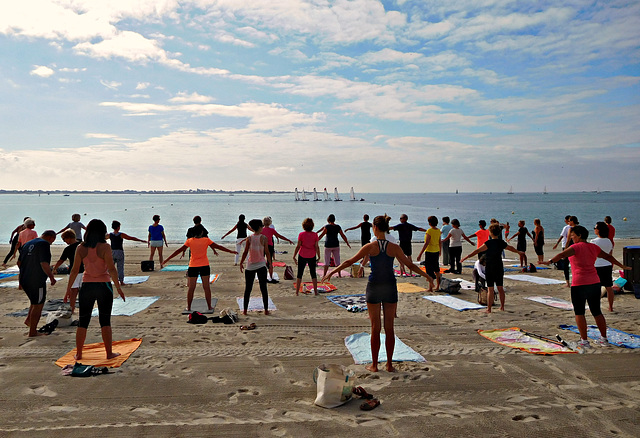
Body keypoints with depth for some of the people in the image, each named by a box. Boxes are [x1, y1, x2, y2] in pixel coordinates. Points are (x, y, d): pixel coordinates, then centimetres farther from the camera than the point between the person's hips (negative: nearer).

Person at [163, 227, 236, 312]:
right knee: (206, 287, 8)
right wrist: (231, 251, 12)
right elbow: (218, 247, 2)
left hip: (193, 267, 0)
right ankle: (209, 306, 13)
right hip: (204, 266, 0)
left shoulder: (189, 241, -3)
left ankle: (188, 307, 14)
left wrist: (166, 260, 1)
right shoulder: (206, 240, -3)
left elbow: (179, 251, -4)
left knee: (191, 288, 8)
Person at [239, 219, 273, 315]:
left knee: (248, 289, 8)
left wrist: (241, 263, 9)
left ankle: (245, 310, 10)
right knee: (263, 288, 5)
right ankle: (266, 310, 7)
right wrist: (270, 265, 1)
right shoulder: (263, 238, -5)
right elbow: (267, 252, -5)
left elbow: (245, 252, -2)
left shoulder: (249, 238, -2)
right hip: (261, 265, -1)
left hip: (250, 266, 1)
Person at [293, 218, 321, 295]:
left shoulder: (301, 234, -11)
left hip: (302, 256, -1)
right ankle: (315, 291, 16)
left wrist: (294, 257, -2)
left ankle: (297, 292, 9)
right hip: (312, 257, 1)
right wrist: (319, 257, 4)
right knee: (313, 273, 14)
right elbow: (317, 247, -6)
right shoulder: (315, 235, -7)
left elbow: (298, 246, -10)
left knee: (299, 274, 9)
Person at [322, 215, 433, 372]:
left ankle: (374, 365, 14)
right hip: (390, 287, 2)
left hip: (374, 287, -2)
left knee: (375, 328, 7)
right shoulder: (394, 248, -4)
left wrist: (331, 272, 1)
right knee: (389, 327, 10)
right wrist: (427, 276, 16)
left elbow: (349, 262, -7)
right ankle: (389, 364, 17)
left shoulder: (370, 247, -9)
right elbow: (410, 265, 3)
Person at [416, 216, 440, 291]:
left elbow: (426, 243, -21)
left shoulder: (429, 231, -17)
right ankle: (438, 286, 23)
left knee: (429, 269, -1)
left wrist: (420, 254, -19)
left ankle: (430, 287, 0)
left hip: (429, 252, -7)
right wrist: (440, 251, 29)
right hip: (436, 251, 7)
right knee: (436, 269, 16)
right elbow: (440, 242, 13)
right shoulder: (438, 231, 4)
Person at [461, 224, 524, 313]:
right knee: (500, 288, 15)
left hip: (490, 268, -5)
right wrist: (518, 252, 42)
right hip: (499, 268, 6)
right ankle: (502, 307, 24)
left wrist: (467, 257, -18)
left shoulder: (488, 243, -15)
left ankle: (489, 309, 1)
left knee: (490, 289, -3)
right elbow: (511, 248, 22)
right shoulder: (502, 243, 3)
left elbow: (478, 250, -20)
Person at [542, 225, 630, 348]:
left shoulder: (577, 247, -10)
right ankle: (604, 339, 25)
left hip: (579, 284, -7)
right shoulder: (593, 247, 10)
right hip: (594, 282, 7)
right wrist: (622, 266, 38)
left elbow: (563, 254, -28)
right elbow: (607, 256, 24)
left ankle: (584, 341, 2)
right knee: (597, 312, 16)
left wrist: (550, 261, -40)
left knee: (579, 312, 3)